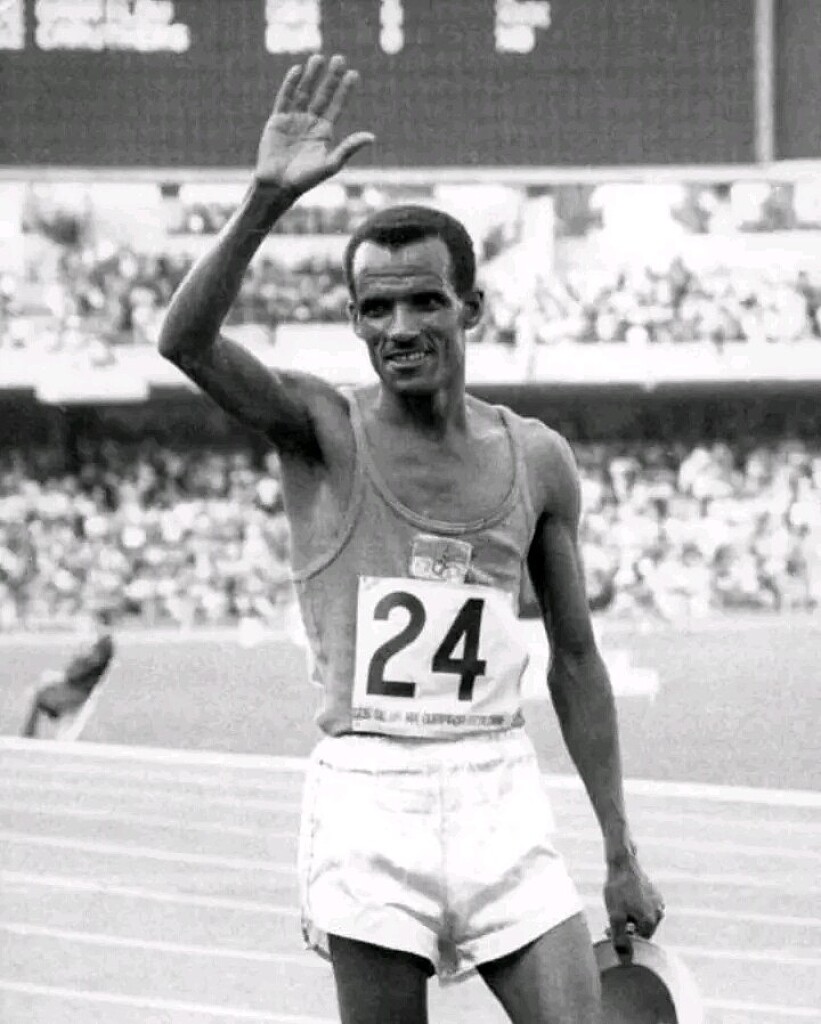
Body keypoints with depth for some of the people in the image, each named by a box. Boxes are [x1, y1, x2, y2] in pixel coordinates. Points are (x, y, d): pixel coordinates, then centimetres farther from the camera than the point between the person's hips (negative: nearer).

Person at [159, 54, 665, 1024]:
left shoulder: (536, 458, 8)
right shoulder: (323, 430, 0)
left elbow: (575, 660, 15)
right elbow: (184, 338, -19)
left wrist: (621, 853, 13)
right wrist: (268, 199, -31)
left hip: (499, 791, 3)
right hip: (367, 790, -3)